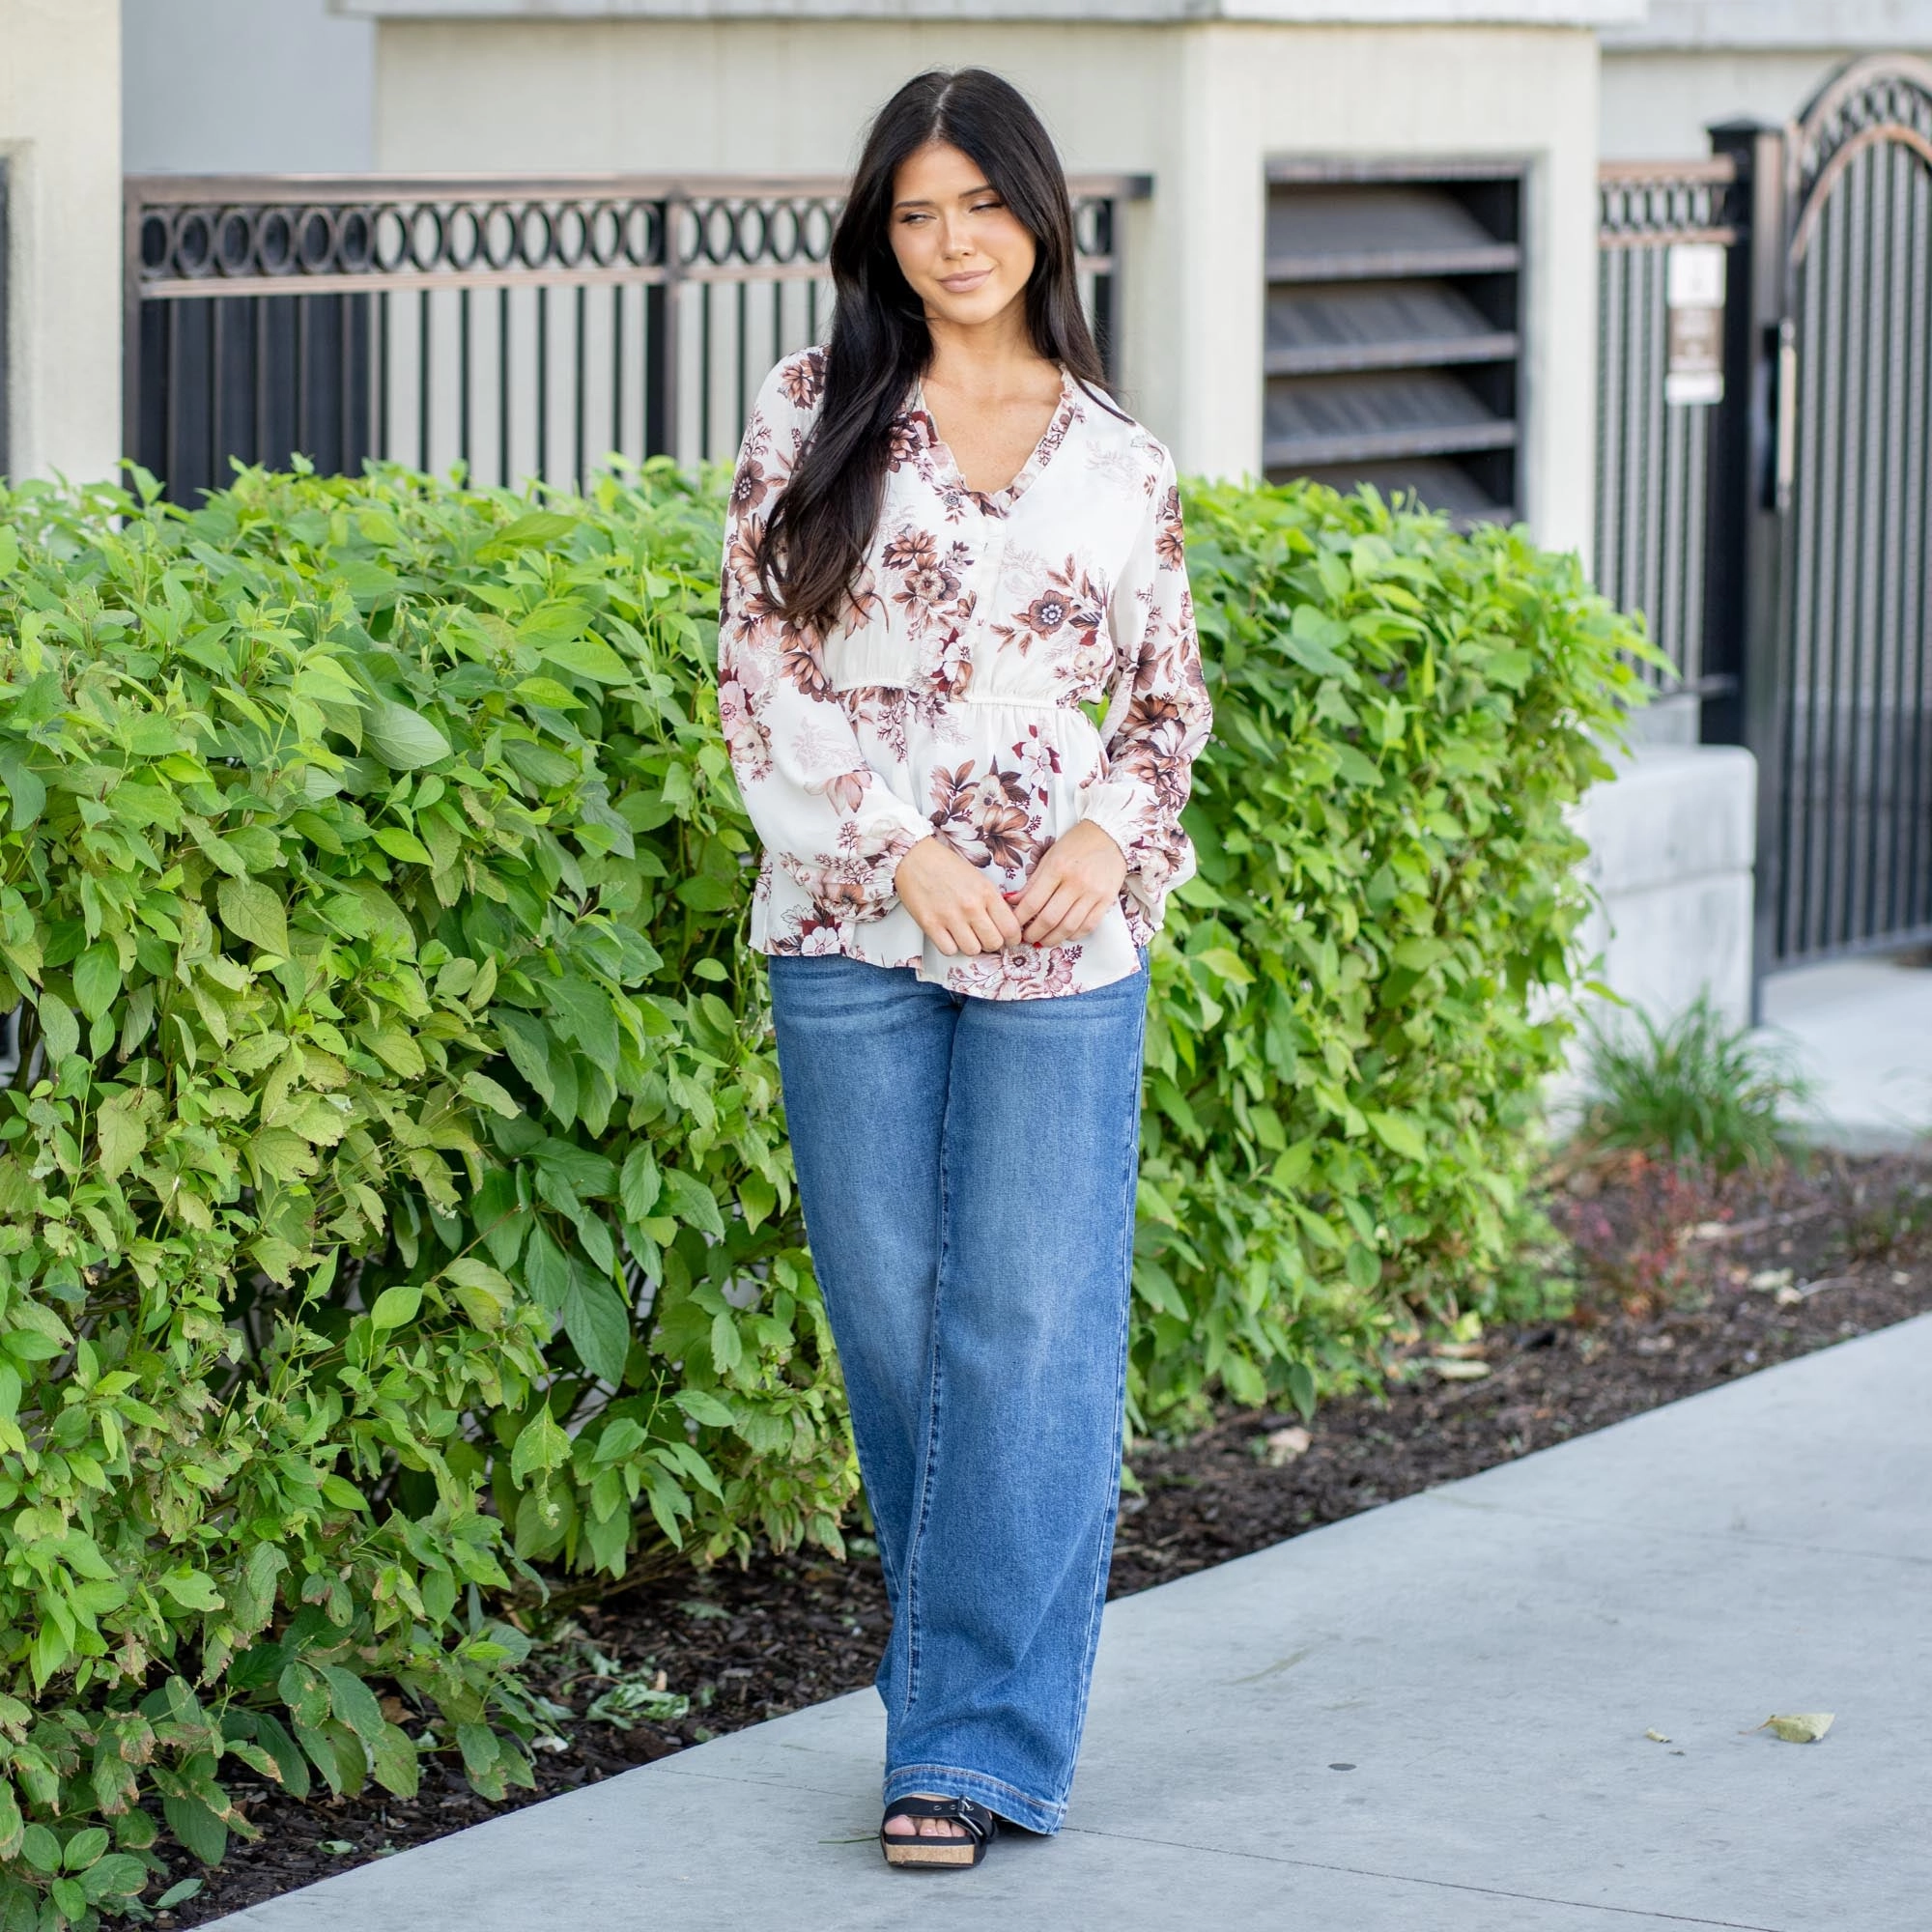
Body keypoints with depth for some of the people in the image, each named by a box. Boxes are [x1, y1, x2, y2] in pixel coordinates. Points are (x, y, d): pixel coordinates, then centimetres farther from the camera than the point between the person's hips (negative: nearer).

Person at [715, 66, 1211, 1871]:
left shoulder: (1119, 458, 10)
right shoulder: (815, 414, 4)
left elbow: (1170, 694, 15)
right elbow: (763, 665, 0)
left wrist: (1109, 835, -4)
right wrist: (903, 850, -9)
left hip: (1061, 945, 0)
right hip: (851, 927, 0)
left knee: (1030, 1319, -5)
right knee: (890, 1310, 5)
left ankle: (978, 1737, -3)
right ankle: (972, 1675, 20)